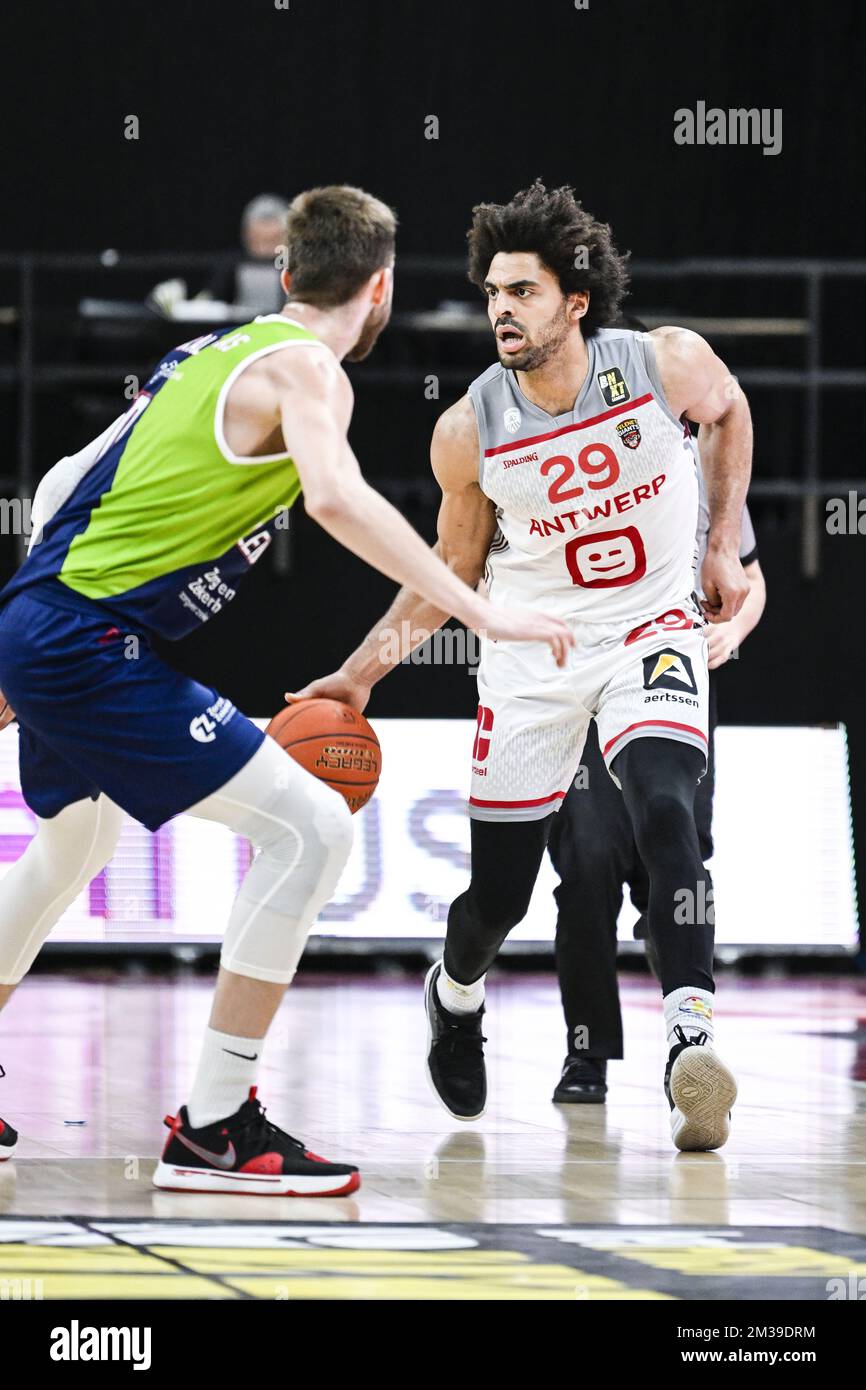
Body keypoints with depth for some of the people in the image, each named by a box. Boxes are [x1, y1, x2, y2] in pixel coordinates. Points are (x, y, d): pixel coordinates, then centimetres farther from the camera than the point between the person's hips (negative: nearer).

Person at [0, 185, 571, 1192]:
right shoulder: (305, 367, -8)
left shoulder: (218, 352, 18)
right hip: (95, 645, -10)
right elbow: (337, 499, -29)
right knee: (308, 828, -11)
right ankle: (213, 1128, -12)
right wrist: (482, 614, -27)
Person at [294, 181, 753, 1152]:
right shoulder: (469, 431, -15)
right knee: (497, 893, 4)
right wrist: (358, 676, -6)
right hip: (531, 646, 1)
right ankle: (456, 992, 40)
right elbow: (452, 575, 1)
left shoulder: (667, 364, -17)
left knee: (663, 809, -30)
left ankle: (691, 1039, -35)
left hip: (652, 627, -1)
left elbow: (729, 413, 9)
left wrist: (725, 547, 2)